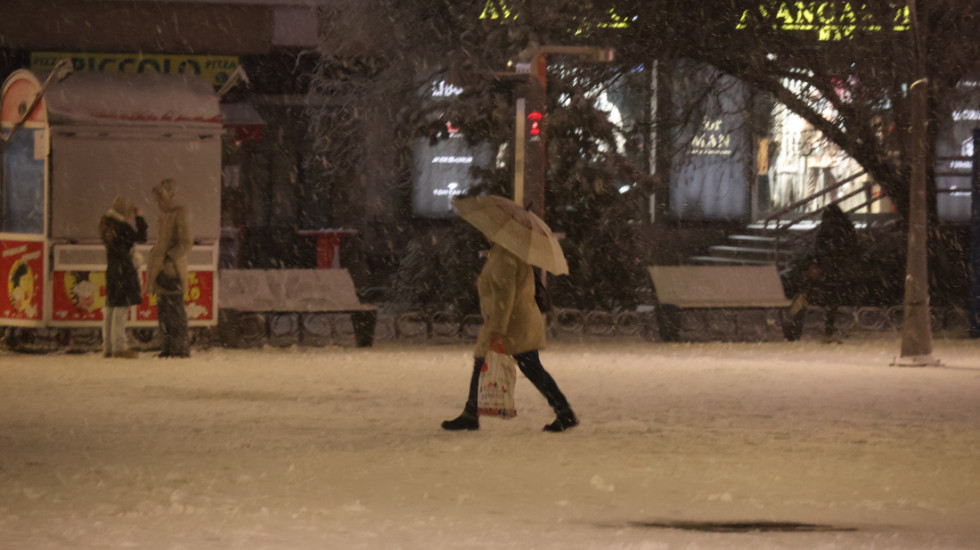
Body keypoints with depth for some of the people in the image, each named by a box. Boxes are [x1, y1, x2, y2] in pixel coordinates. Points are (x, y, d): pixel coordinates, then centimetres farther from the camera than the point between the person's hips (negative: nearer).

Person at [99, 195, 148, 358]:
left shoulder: (106, 224, 9)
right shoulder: (121, 227, -15)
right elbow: (141, 237, -11)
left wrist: (132, 220, 17)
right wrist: (139, 218, -2)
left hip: (111, 269, 9)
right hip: (124, 269, -9)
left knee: (111, 307, 12)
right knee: (122, 305, -7)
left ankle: (108, 346, 16)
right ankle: (119, 346, -8)